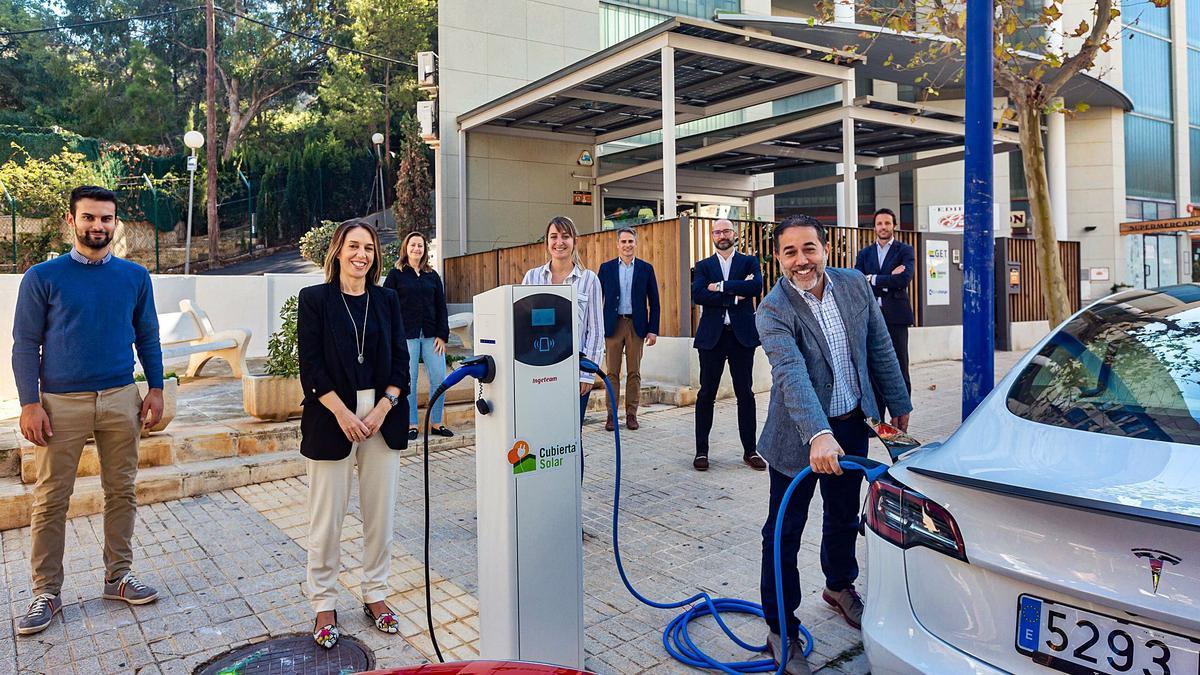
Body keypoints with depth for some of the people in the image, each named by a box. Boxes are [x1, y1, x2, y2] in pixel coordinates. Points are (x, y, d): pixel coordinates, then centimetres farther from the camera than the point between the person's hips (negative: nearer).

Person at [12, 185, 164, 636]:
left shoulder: (135, 277, 6)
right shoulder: (43, 278, -2)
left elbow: (148, 337, 11)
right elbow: (26, 344, -2)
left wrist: (155, 389, 5)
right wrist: (30, 404, -8)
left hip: (121, 399, 2)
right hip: (61, 403, -2)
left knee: (121, 492, 9)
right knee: (50, 500, 3)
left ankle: (119, 576, 23)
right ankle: (47, 593, 16)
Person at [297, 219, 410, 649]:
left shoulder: (387, 300, 8)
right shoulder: (315, 299, 0)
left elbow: (400, 361, 5)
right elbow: (311, 366, -5)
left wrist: (381, 409, -8)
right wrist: (344, 414, -14)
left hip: (382, 418, 3)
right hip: (331, 419, -3)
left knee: (380, 513, 9)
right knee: (327, 517, 3)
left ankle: (375, 594, 25)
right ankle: (324, 604, 19)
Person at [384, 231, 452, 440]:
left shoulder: (432, 276, 14)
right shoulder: (396, 275, 5)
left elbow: (441, 307, 11)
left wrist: (442, 335, 2)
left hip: (431, 335, 3)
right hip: (406, 336, -3)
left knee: (439, 379, -1)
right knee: (409, 382, -1)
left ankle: (436, 423, 10)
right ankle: (411, 425, 10)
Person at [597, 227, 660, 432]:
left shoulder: (646, 269, 6)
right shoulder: (606, 268, 6)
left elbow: (653, 301, 6)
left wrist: (653, 329, -1)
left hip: (637, 326, 0)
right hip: (613, 325, 0)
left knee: (634, 373, 5)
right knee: (612, 372, 2)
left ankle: (631, 414, 12)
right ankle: (612, 414, 8)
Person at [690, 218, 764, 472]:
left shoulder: (749, 262, 8)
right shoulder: (703, 266, 10)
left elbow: (756, 286, -12)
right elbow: (697, 294, -8)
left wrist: (721, 286, -12)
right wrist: (734, 295, -12)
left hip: (742, 335, 0)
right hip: (712, 336, 0)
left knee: (745, 394, 5)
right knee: (706, 394, 3)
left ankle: (750, 450, 14)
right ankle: (701, 451, 11)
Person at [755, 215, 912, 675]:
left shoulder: (855, 285, -4)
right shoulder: (773, 311, -21)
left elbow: (880, 349, 6)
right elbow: (792, 374, -35)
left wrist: (899, 404, 12)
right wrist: (818, 435, -47)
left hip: (852, 425, 5)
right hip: (799, 435, -5)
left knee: (845, 516, 24)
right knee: (785, 532, 2)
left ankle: (840, 586, 50)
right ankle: (781, 630, 18)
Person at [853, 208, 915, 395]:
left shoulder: (905, 251, 4)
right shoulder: (864, 254, 14)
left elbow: (904, 279, -12)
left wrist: (873, 279, -7)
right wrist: (890, 278, -10)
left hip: (896, 316, -3)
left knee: (899, 370, 1)